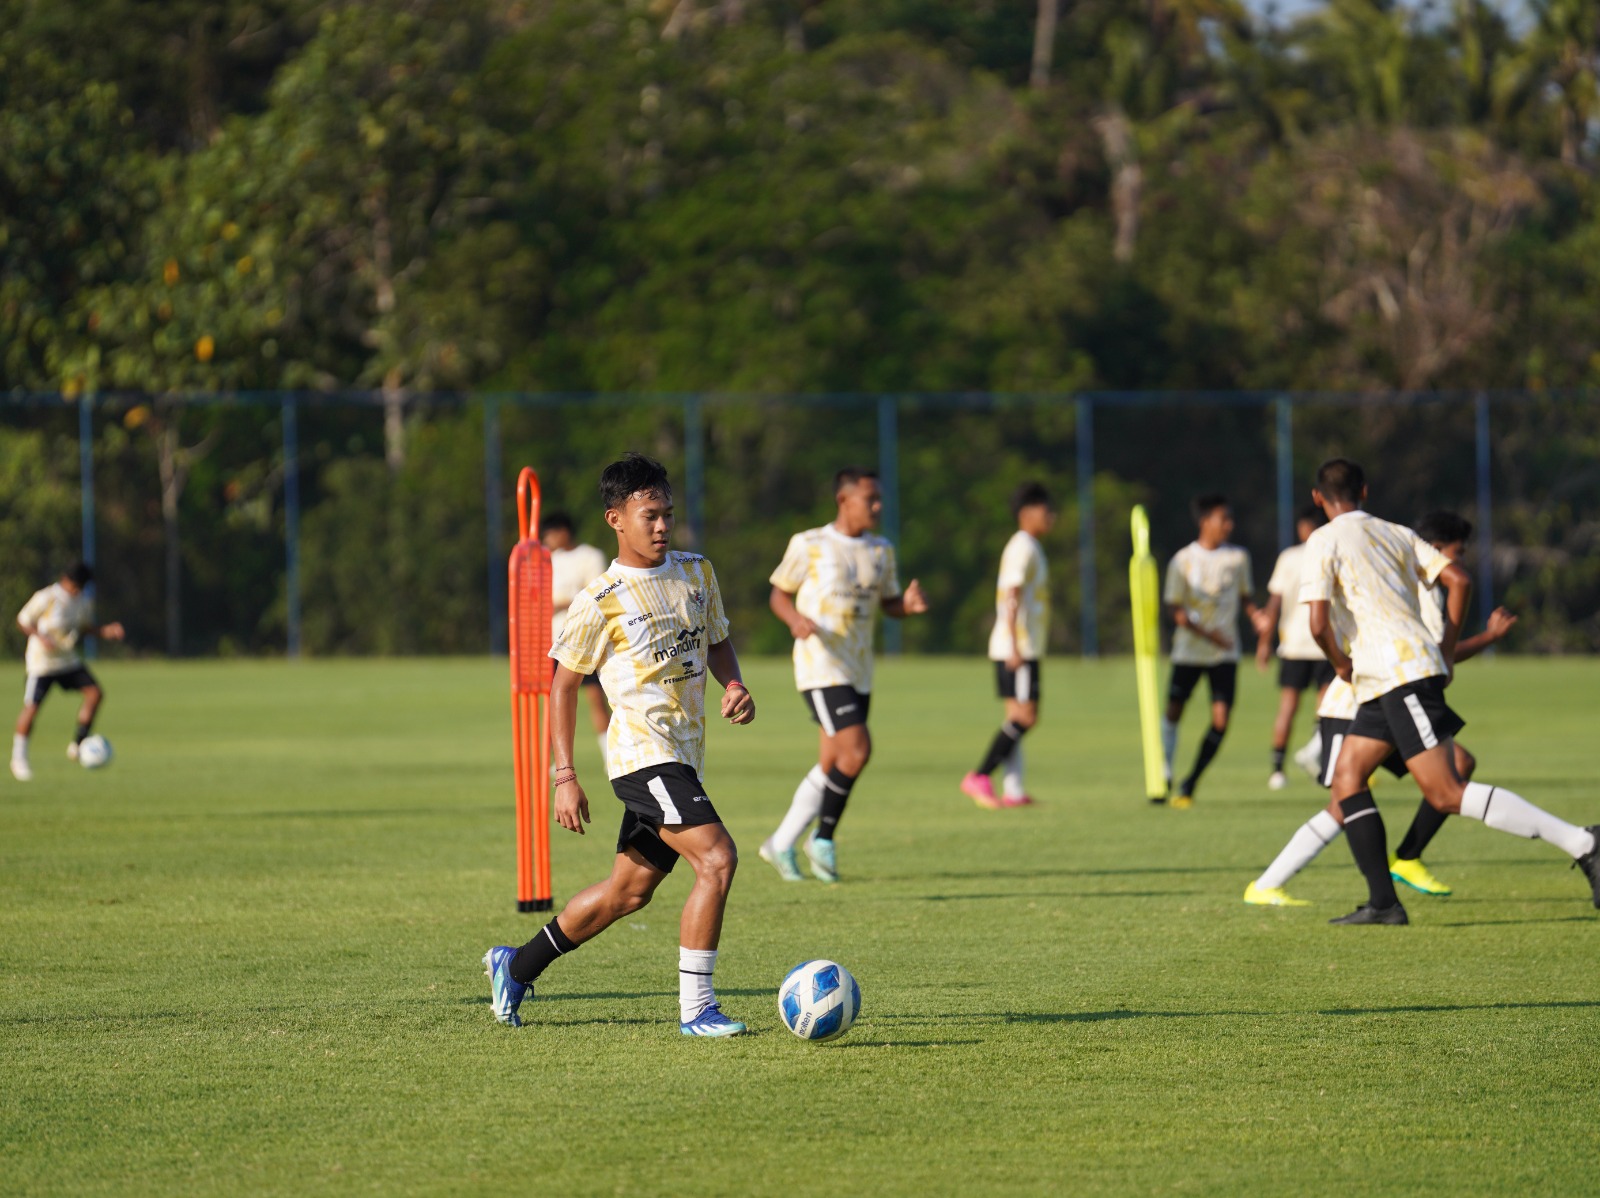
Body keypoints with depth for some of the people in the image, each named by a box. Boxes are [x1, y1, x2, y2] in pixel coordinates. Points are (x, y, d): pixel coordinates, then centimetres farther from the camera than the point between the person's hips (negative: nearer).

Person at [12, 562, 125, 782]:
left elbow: (86, 627, 17)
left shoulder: (84, 602, 2)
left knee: (95, 692, -11)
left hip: (69, 659, 5)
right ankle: (19, 758, 10)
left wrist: (105, 631, -2)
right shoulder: (45, 598, -16)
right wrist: (41, 637, -24)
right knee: (31, 708, -6)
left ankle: (78, 744, 0)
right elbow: (23, 621, -7)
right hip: (42, 662, -5)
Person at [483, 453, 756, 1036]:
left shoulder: (698, 573, 10)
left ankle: (516, 966, 33)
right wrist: (564, 777, -6)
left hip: (682, 756, 8)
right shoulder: (600, 600, -9)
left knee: (628, 891, 15)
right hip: (643, 752, -8)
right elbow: (563, 683, -2)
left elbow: (717, 642, 24)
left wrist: (734, 685, 1)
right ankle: (695, 1007, -17)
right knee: (717, 857, -22)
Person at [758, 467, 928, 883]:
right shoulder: (809, 545, -5)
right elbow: (779, 595, 2)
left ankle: (781, 844, 21)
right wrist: (797, 620, -20)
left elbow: (888, 603, 18)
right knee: (857, 748, -20)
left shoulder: (881, 551, 10)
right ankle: (823, 839, -4)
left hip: (859, 672, 7)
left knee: (832, 764, 8)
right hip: (820, 665, -7)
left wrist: (910, 604, -6)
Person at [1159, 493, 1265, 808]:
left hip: (1225, 653, 2)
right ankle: (1165, 776, 20)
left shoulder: (1237, 557, 3)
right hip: (1188, 651, -2)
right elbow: (1175, 608, -8)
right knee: (1173, 712, 1)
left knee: (1221, 720, -8)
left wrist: (1255, 615, -7)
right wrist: (1206, 632, -20)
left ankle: (1190, 784, 5)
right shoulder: (1182, 561, -7)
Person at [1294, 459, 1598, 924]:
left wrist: (1340, 664, 6)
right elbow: (1459, 580, 9)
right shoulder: (1397, 534, 18)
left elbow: (1318, 623, -13)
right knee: (1347, 778, 11)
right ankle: (1382, 902, 3)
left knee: (1447, 794, -14)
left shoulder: (1325, 542, -2)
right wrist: (1447, 649, 15)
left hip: (1401, 674, -9)